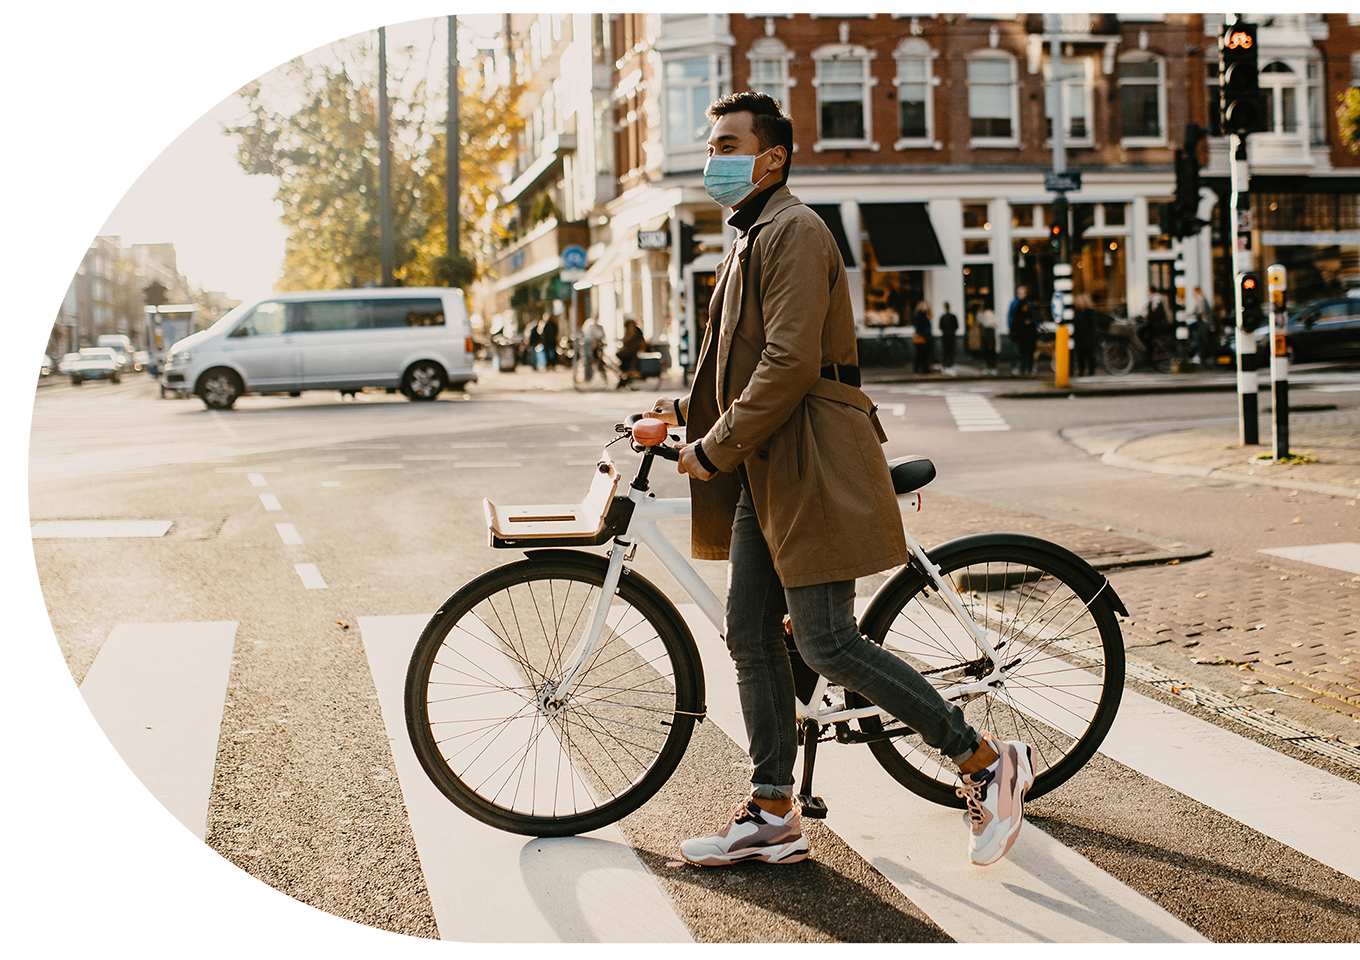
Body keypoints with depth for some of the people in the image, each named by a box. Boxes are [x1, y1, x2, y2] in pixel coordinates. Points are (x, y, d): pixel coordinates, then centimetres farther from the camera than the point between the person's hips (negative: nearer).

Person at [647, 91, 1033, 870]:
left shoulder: (794, 232, -12)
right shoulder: (752, 238, 21)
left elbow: (789, 364, -22)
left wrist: (714, 448, -17)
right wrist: (685, 409, 16)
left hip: (811, 467, -10)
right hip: (766, 470, 10)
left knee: (828, 643, -10)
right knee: (751, 638, 9)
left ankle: (988, 761, 1)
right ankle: (771, 814, 17)